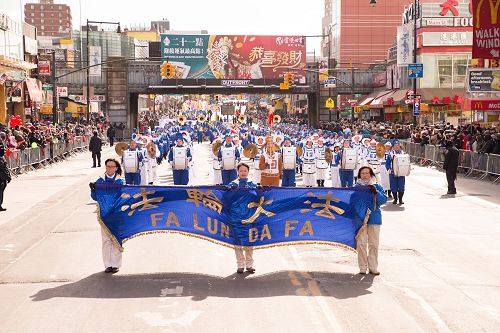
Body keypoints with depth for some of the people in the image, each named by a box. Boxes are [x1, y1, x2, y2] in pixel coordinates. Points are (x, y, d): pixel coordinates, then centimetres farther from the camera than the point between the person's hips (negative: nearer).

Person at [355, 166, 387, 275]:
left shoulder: (377, 187, 4)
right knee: (361, 244, -1)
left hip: (374, 219, 1)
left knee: (374, 244, 5)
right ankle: (362, 267, 7)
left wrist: (376, 192, -17)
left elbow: (383, 200, -6)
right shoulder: (356, 187, 3)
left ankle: (373, 267, 14)